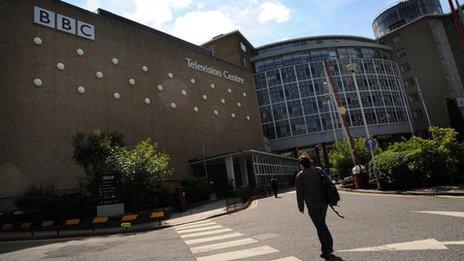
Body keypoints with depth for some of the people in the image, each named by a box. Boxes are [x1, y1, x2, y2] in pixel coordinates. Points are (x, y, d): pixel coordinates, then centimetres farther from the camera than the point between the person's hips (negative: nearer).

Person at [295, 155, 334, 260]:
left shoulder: (300, 175, -6)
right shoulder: (319, 170, 5)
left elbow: (300, 193, -6)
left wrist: (301, 207, 2)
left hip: (312, 204, -5)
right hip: (323, 202, 5)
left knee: (320, 226, 1)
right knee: (322, 224, 21)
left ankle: (326, 251, 4)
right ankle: (329, 246, 26)